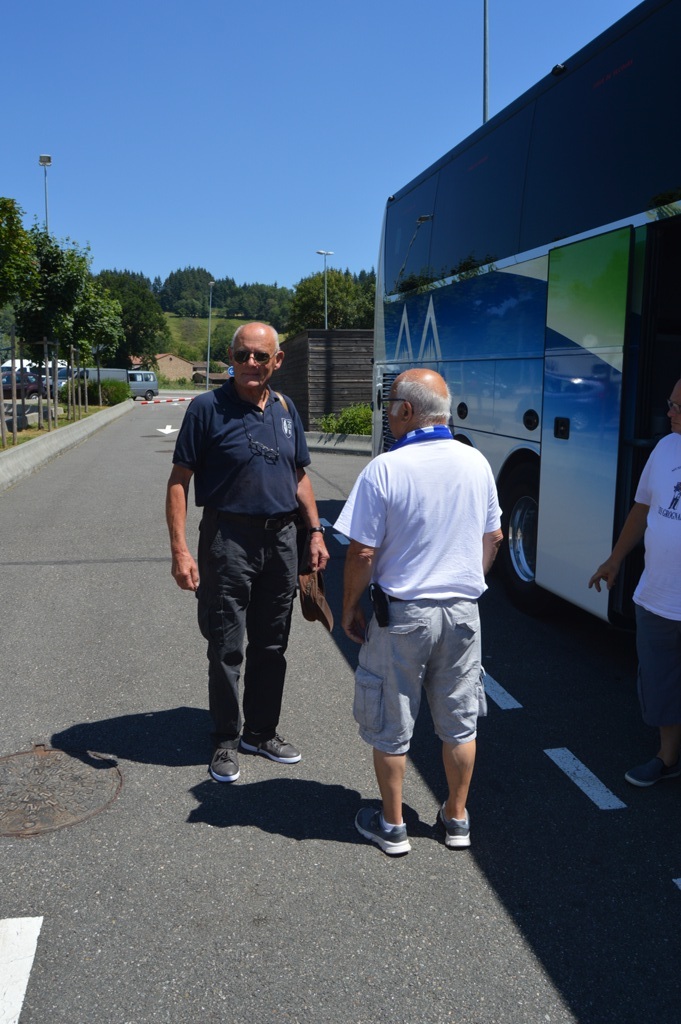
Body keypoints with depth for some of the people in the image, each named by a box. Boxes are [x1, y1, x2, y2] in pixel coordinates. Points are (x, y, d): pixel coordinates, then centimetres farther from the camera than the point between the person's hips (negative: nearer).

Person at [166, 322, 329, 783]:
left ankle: (262, 731, 31)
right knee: (227, 649, 5)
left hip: (282, 538, 5)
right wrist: (180, 550, -16)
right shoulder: (208, 408, -7)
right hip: (229, 538, -5)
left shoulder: (285, 408, 9)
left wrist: (315, 531, 8)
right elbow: (179, 481, -9)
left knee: (271, 645, 14)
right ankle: (227, 740, 23)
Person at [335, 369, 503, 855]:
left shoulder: (385, 469, -17)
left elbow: (362, 552, -15)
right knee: (460, 723, 18)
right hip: (463, 610, 5)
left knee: (391, 727, 12)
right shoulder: (476, 463, -1)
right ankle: (457, 818, 32)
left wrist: (350, 608, -1)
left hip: (402, 614, -4)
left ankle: (392, 826, 25)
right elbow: (493, 538, 10)